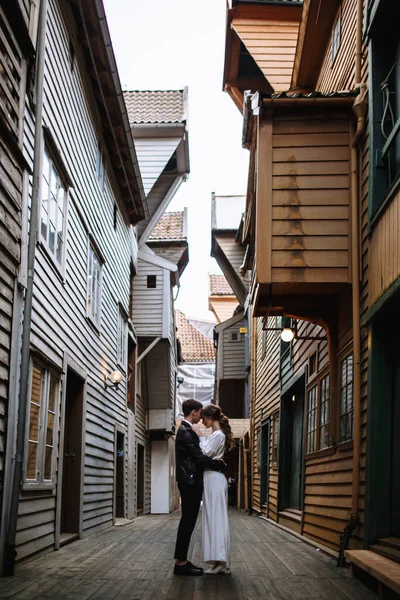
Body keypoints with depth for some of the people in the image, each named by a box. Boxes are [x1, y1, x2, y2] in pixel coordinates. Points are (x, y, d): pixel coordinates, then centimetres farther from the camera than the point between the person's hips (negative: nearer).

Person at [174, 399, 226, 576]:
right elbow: (199, 457, -19)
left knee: (188, 521, 10)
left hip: (191, 482, 10)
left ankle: (182, 560, 14)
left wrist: (215, 463, 5)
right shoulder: (185, 431, -15)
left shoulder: (187, 430, 17)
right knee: (188, 521, -6)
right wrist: (219, 464, -8)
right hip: (189, 482, -10)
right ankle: (181, 563, -3)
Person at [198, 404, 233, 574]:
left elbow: (205, 454, -15)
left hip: (214, 479, -10)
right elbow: (206, 455, 19)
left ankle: (220, 560, -12)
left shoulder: (217, 435, -12)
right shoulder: (217, 435, 17)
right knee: (214, 518, 8)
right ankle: (220, 560, 9)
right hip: (212, 478, 10)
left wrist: (201, 439, -4)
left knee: (215, 517, -10)